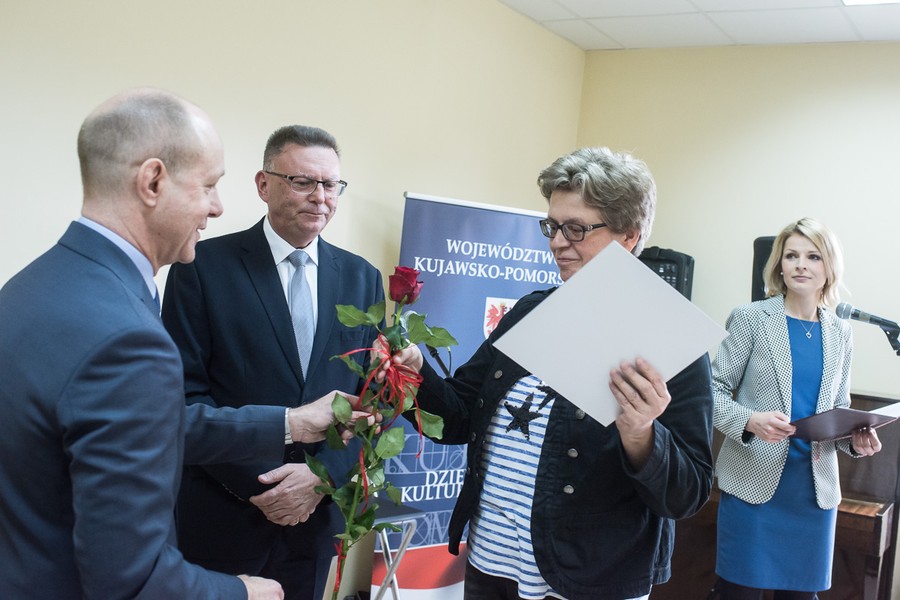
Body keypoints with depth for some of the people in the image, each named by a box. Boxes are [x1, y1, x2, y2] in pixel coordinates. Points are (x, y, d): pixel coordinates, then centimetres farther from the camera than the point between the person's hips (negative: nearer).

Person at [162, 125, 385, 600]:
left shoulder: (362, 279, 4)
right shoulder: (204, 266, -7)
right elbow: (186, 392, -11)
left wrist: (323, 475, -9)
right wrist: (260, 482, -15)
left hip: (317, 514, 4)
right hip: (223, 515, -3)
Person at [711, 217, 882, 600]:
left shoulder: (840, 333, 9)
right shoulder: (751, 318, -4)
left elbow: (838, 408, 17)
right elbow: (715, 388, -5)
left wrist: (856, 439, -4)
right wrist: (750, 421, -23)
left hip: (816, 486, 4)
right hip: (755, 480, -4)